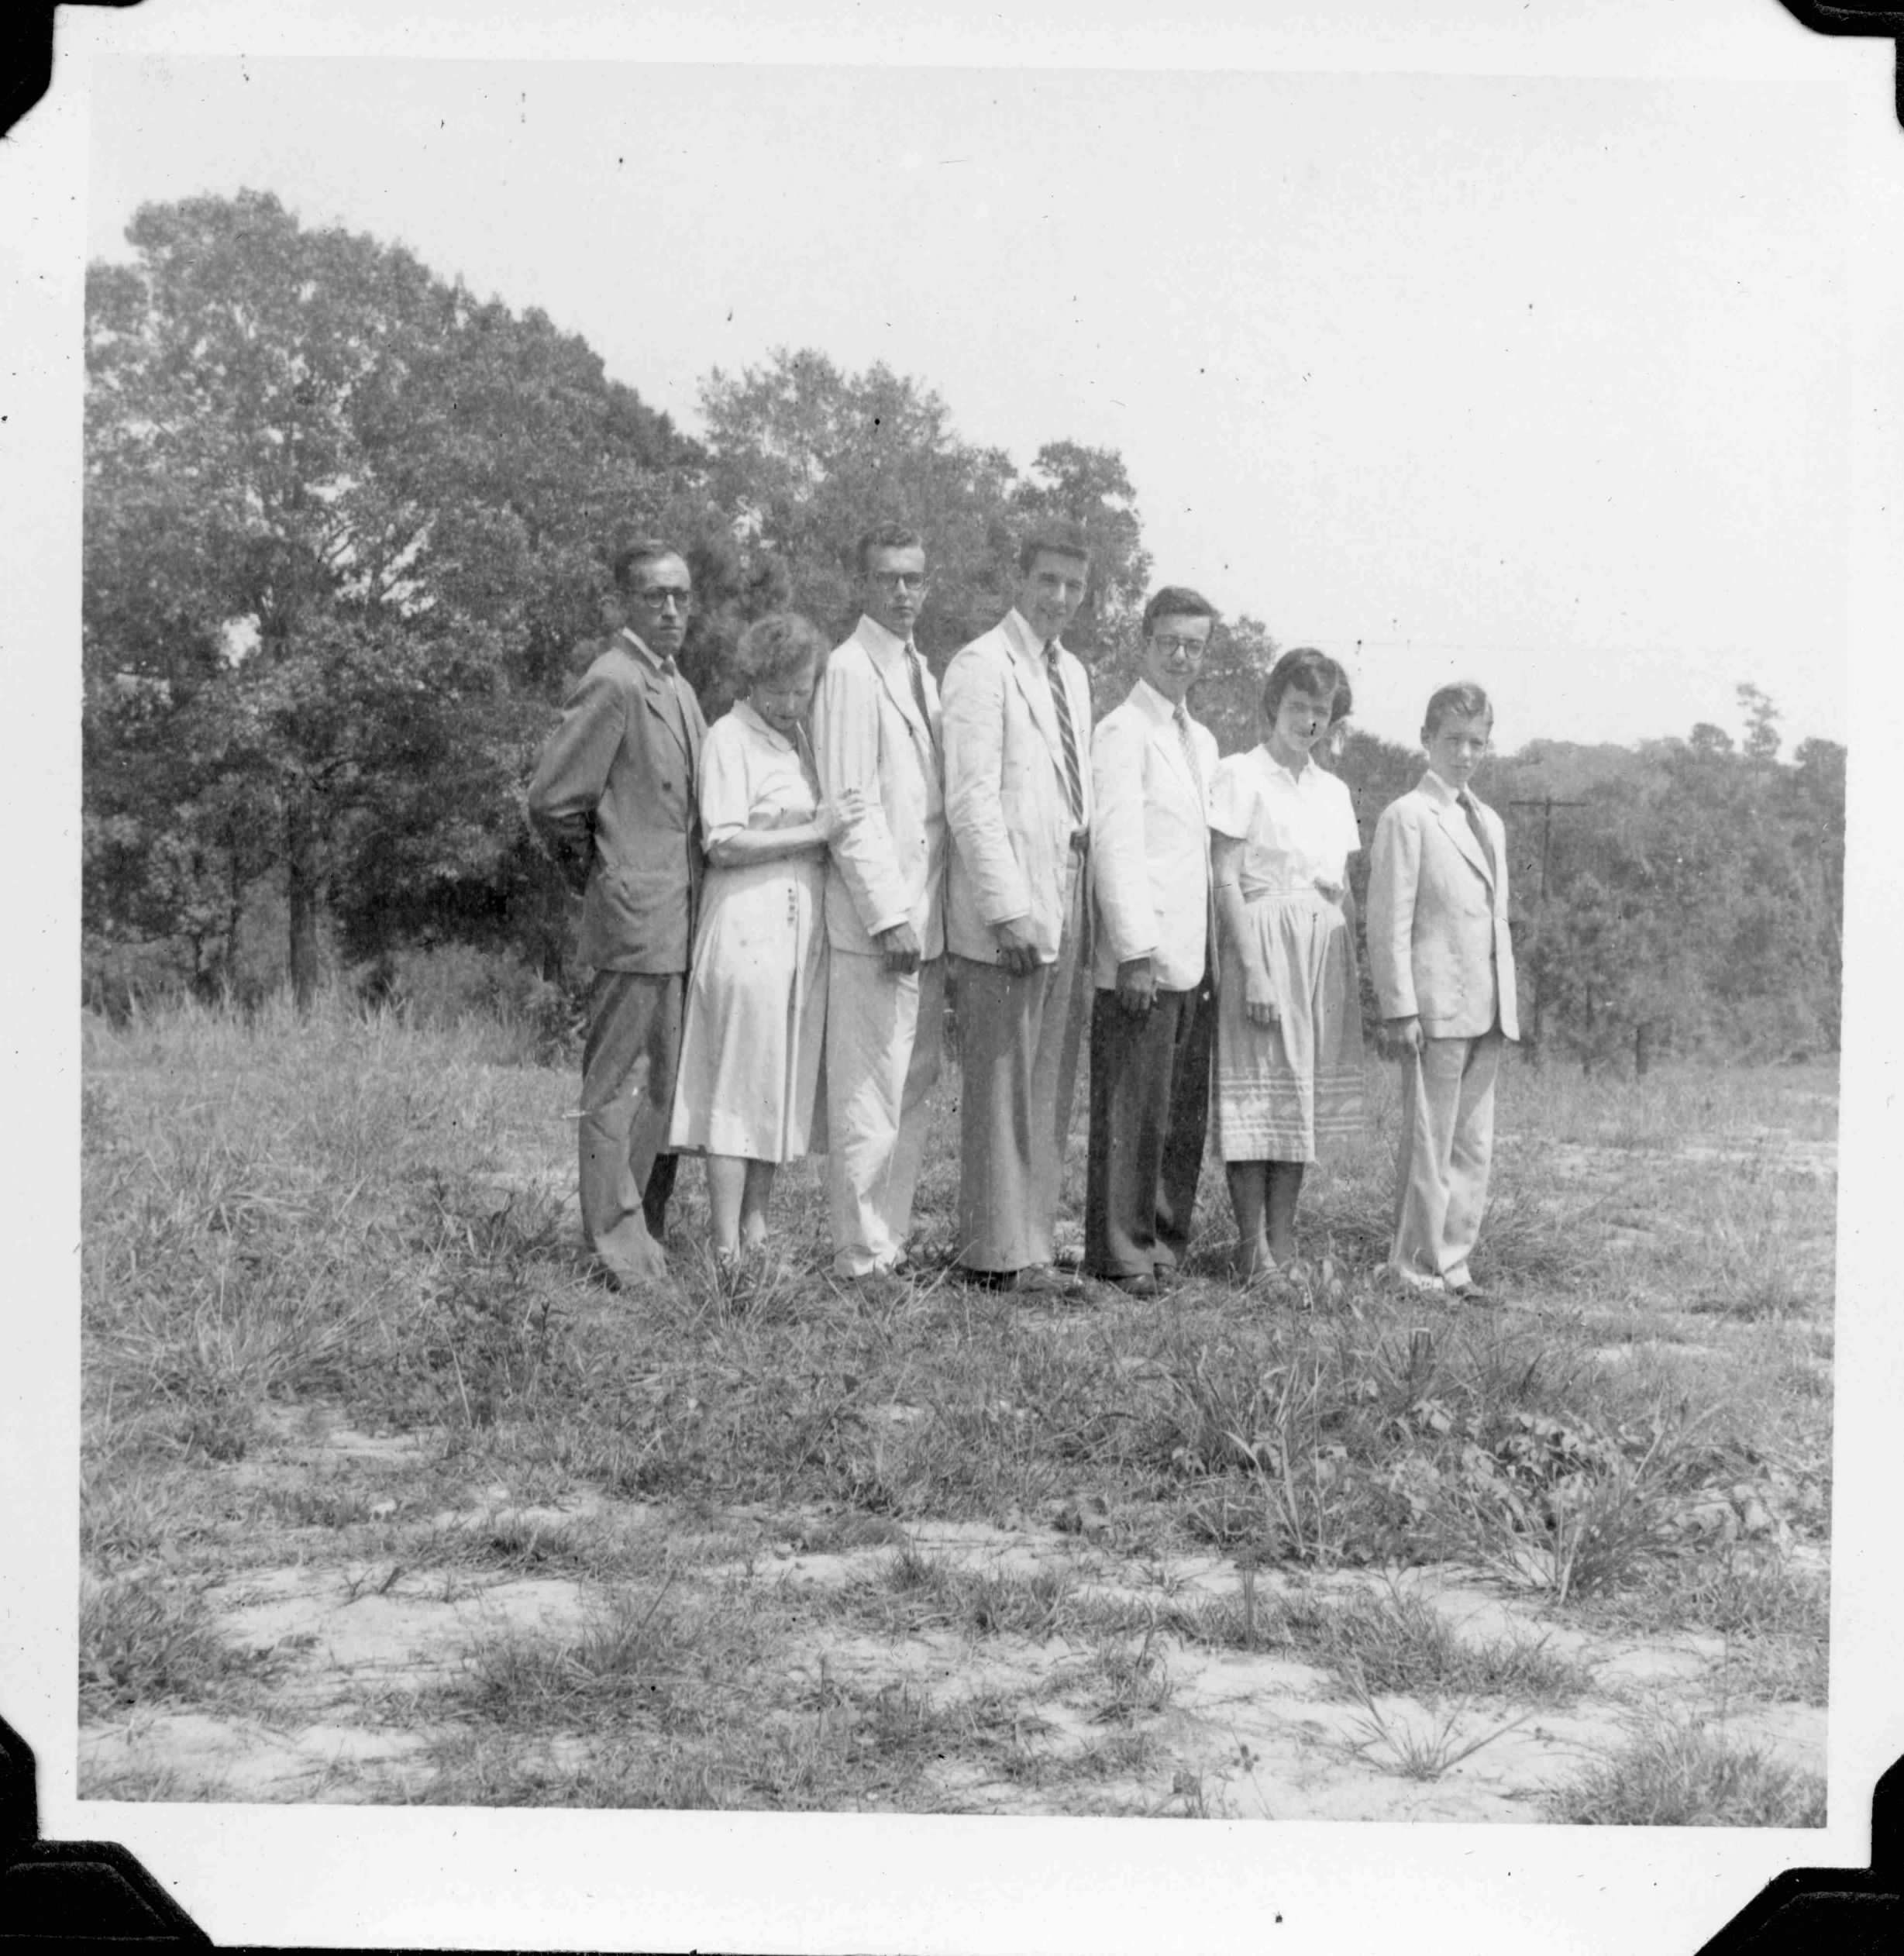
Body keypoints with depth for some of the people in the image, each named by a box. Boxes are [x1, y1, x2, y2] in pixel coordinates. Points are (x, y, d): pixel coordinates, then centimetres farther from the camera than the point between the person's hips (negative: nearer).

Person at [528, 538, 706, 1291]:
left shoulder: (676, 687, 17)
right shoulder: (613, 683, -13)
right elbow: (551, 799, -14)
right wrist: (596, 874, -2)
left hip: (680, 920, 9)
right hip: (635, 918, -9)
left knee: (665, 1083, 13)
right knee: (620, 1083, -4)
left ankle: (645, 1236, 22)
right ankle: (619, 1249, 0)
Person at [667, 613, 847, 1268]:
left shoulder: (801, 736, 16)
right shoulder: (729, 737, -7)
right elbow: (724, 844, -14)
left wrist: (833, 829, 6)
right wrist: (812, 833, -13)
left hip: (803, 931, 8)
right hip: (747, 930, -8)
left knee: (784, 1086, 8)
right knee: (738, 1086, -6)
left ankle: (756, 1227, 15)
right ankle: (727, 1252, -4)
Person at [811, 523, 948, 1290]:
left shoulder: (920, 671, 18)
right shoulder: (850, 670, -8)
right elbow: (850, 804, -14)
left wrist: (936, 913, 12)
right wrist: (890, 915, -17)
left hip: (926, 919, 9)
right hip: (876, 920, -8)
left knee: (912, 1091, 11)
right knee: (868, 1099, -5)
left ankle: (892, 1241, 18)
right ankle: (863, 1258, 0)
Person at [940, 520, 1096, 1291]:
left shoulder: (1073, 675, 19)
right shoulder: (983, 666, -6)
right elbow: (971, 799, -13)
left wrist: (1087, 908, 13)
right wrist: (1008, 908, -18)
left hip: (1068, 907, 8)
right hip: (1008, 912, -8)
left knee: (1050, 1088, 9)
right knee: (1000, 1083, -4)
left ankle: (1031, 1242, 15)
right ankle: (997, 1254, 1)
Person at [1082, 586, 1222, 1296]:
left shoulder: (1202, 741, 20)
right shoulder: (1122, 732, -6)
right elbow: (1115, 847, -13)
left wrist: (1217, 952, 16)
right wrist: (1135, 951, -17)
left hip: (1194, 961, 8)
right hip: (1143, 960, -8)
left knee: (1185, 1114, 10)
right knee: (1132, 1111, -4)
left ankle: (1166, 1241, 18)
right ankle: (1121, 1255, 1)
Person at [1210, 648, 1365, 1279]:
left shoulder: (1333, 790, 15)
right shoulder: (1241, 777, -4)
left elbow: (1344, 892, 17)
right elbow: (1226, 881, -10)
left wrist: (1352, 972, 10)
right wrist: (1253, 967, -17)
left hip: (1324, 954, 6)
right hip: (1264, 945, -6)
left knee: (1304, 1100, 7)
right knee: (1257, 1100, -6)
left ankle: (1284, 1245, 12)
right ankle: (1253, 1248, -2)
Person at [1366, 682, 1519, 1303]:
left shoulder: (1490, 823, 18)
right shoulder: (1406, 818, -5)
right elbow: (1389, 923, -9)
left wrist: (1508, 1004, 15)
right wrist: (1399, 1010, -15)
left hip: (1486, 1014, 7)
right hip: (1435, 1010, -7)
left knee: (1474, 1145, 9)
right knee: (1427, 1144, -2)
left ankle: (1454, 1262, 16)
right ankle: (1417, 1268, 5)